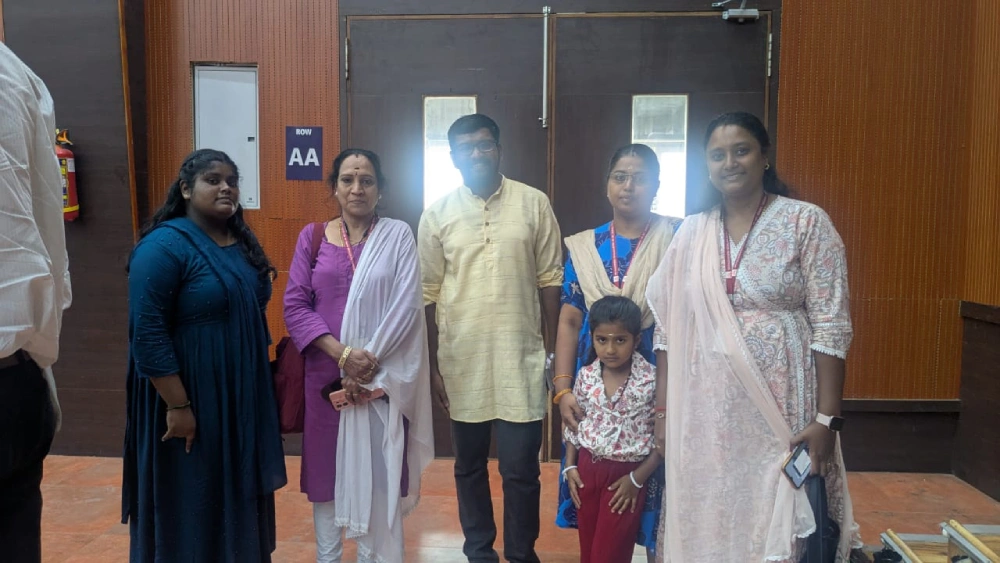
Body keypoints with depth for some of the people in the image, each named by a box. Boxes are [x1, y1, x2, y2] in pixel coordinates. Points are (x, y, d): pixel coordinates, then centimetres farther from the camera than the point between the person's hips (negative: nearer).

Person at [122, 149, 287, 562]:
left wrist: (261, 386, 15)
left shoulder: (243, 242, 8)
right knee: (190, 505, 8)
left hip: (243, 399, 7)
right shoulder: (164, 245, -15)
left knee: (237, 499, 18)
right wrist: (178, 406, -21)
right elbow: (147, 333, -20)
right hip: (191, 403, -7)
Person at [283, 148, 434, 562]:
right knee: (327, 465, 10)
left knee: (379, 468, 4)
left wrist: (369, 363, -15)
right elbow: (294, 305, -2)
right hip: (325, 374, 2)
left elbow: (407, 306, -8)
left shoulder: (397, 236, 0)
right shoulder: (312, 237, 4)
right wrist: (343, 354, -14)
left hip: (383, 376, -1)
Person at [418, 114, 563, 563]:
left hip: (521, 359, -1)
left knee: (521, 470, 5)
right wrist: (433, 366, 2)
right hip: (462, 362, 2)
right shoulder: (437, 214, 1)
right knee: (469, 467, 15)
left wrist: (556, 353, 1)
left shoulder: (534, 204, -1)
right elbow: (429, 294, 3)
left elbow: (550, 282, 2)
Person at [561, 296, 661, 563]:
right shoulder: (586, 376, -4)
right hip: (588, 468, 4)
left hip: (627, 474, -3)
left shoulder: (651, 380, -15)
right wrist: (570, 466, 2)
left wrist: (636, 479, -13)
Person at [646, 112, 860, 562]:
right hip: (705, 412, 3)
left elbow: (831, 327, -7)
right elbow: (668, 328, 8)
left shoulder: (806, 223, -4)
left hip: (780, 410, -3)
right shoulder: (691, 233, 7)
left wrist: (827, 418, -12)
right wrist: (663, 410, 6)